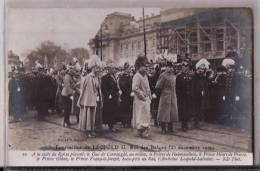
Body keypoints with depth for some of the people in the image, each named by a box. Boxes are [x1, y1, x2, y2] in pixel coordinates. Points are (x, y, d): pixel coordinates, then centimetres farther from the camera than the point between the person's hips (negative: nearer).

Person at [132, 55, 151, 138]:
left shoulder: (145, 75, 13)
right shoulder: (137, 76, -15)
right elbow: (134, 88, -25)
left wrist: (149, 96, 12)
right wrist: (142, 95, -18)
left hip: (146, 100, 9)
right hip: (140, 100, -9)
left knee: (147, 115, 13)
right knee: (141, 116, -3)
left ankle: (145, 132, 23)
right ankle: (141, 132, 5)